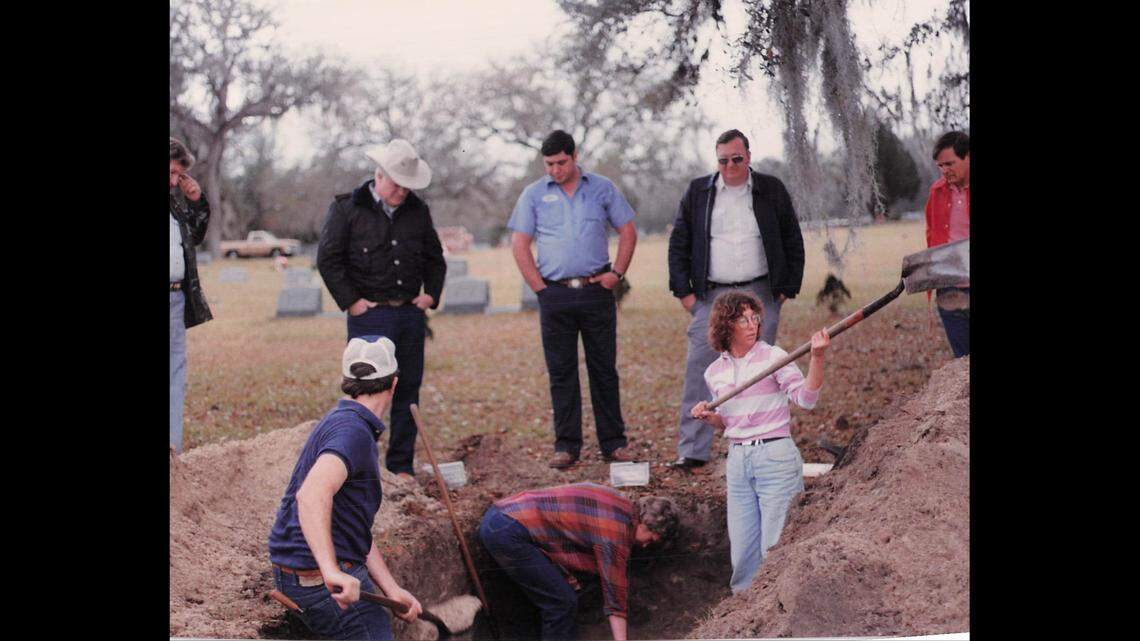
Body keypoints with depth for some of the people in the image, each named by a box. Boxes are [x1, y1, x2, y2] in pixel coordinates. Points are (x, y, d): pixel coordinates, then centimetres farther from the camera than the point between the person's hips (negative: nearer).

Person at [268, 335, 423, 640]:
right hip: (318, 579, -10)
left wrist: (392, 590, 9)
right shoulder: (353, 432, -18)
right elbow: (312, 493, -38)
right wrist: (331, 570, -48)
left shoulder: (340, 422, 15)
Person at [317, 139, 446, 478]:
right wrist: (350, 301, -7)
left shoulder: (418, 211, 12)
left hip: (410, 312, 5)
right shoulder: (348, 209, -2)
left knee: (408, 391, 7)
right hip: (369, 314, -5)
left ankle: (401, 466, 15)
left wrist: (431, 294, 11)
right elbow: (327, 258, -4)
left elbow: (435, 258, 24)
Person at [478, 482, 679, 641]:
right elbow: (615, 594, -10)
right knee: (563, 603, -5)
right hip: (509, 534, -10)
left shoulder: (619, 503, 13)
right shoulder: (616, 533, -13)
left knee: (558, 601, 17)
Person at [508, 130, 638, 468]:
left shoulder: (602, 188, 7)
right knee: (561, 372, 3)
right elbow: (519, 244, 5)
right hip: (555, 294, 0)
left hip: (596, 290, 0)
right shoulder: (534, 195, 6)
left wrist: (617, 272, 0)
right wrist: (539, 287, -3)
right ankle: (566, 445, 9)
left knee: (604, 369, 4)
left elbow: (628, 231, 11)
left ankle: (613, 443, 11)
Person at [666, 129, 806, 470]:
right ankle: (693, 451, -5)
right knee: (699, 371, -7)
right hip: (711, 297, 0)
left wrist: (788, 288, 4)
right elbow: (678, 244, 8)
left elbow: (793, 242, 10)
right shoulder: (697, 192, 6)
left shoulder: (771, 190, 5)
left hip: (760, 296, 0)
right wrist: (684, 291, 1)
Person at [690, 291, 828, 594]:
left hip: (776, 457, -5)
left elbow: (806, 398, -17)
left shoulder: (773, 356, -6)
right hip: (738, 461, 5)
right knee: (742, 550, 8)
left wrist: (816, 357, -29)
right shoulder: (714, 372, 9)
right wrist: (710, 418, -1)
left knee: (775, 548, -3)